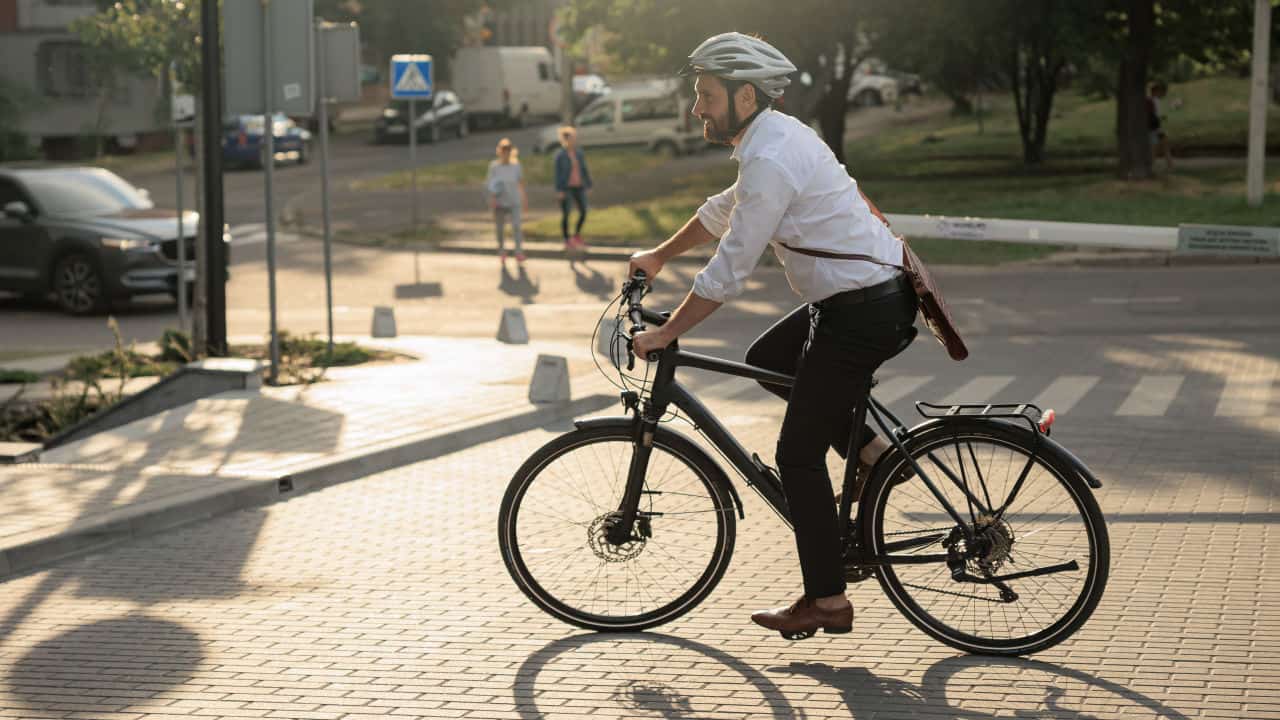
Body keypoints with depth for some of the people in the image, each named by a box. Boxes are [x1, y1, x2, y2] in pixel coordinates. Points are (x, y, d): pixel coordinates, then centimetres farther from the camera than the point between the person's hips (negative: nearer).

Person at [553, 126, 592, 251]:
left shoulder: (579, 153, 5)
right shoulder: (560, 155, -9)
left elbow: (585, 170, 10)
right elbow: (558, 173, -10)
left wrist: (588, 185, 8)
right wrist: (559, 190, -14)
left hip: (578, 187, 5)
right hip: (566, 188, -5)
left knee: (583, 212, 5)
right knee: (566, 214, 1)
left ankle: (576, 236, 26)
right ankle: (567, 241, 14)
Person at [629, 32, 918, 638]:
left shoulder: (772, 161, -20)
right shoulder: (776, 136, 12)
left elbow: (728, 273, -19)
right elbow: (724, 209, 29)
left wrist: (663, 335, -10)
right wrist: (659, 256, 38)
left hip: (861, 314, -10)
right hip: (877, 291, 10)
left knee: (798, 455, -2)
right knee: (765, 360, 24)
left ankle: (827, 602, 6)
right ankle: (868, 446, 20)